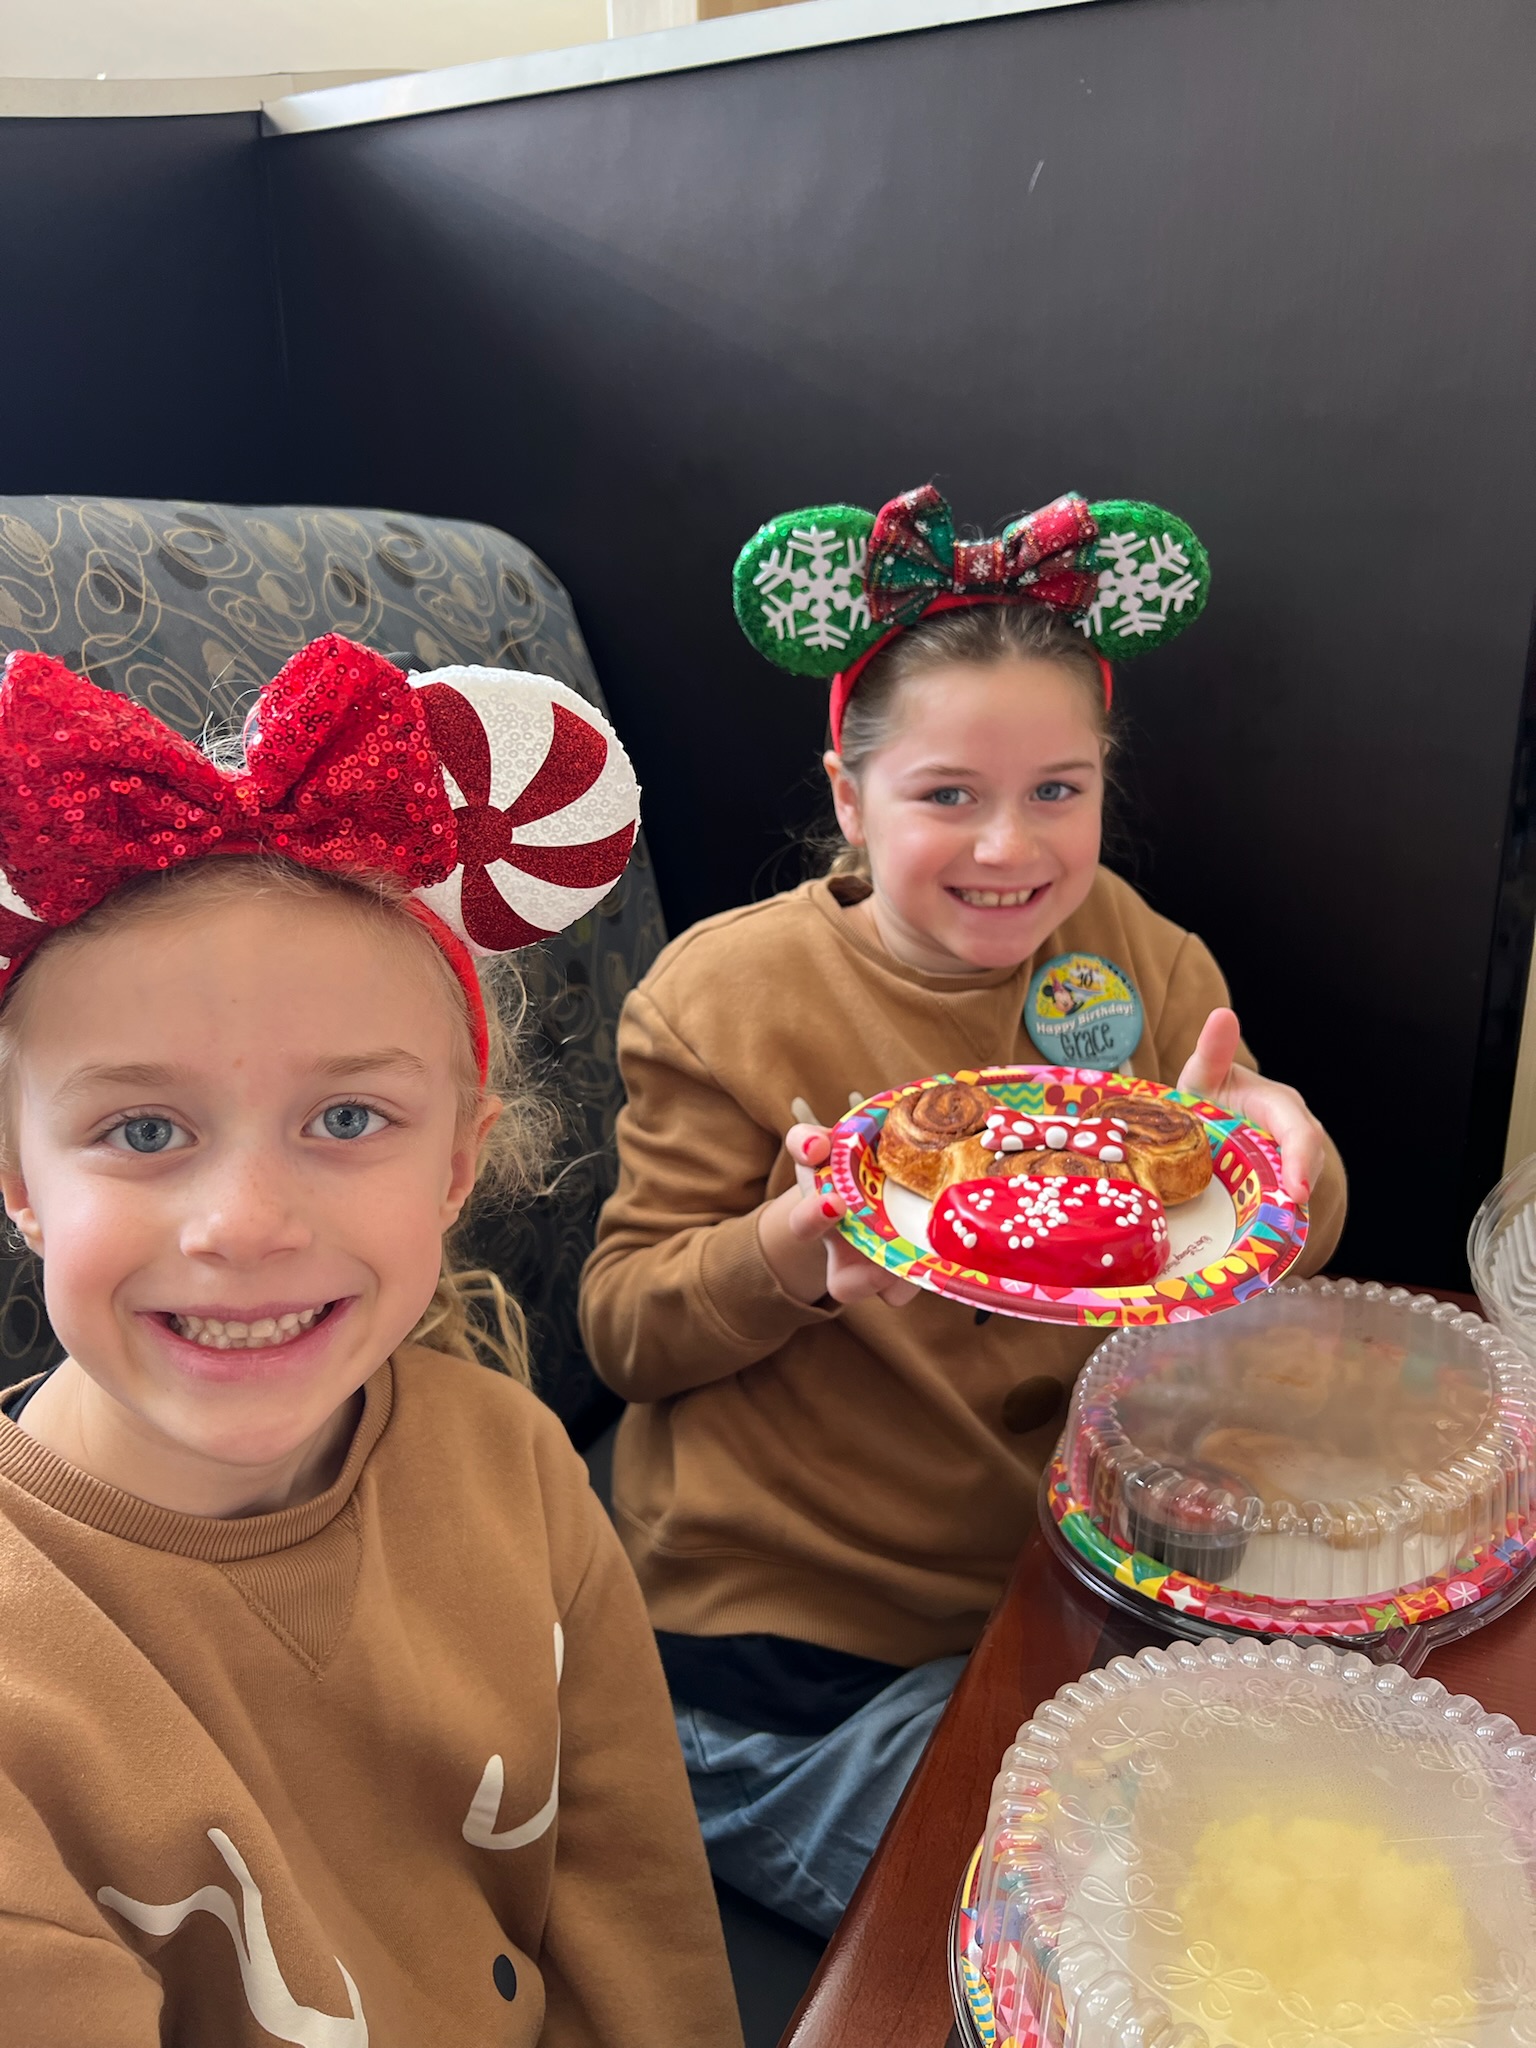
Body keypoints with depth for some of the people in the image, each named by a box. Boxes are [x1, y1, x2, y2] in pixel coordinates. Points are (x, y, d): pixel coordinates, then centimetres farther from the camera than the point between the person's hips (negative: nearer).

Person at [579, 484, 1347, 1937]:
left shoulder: (1138, 958, 0)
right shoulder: (727, 993, -10)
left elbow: (1279, 1259, 2)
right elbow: (620, 1328, -8)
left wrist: (1265, 1150, -22)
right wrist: (791, 1254, -29)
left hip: (1077, 1583, 4)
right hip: (785, 1643, -3)